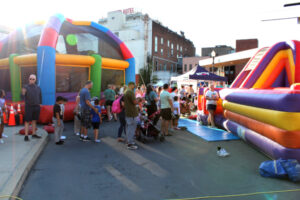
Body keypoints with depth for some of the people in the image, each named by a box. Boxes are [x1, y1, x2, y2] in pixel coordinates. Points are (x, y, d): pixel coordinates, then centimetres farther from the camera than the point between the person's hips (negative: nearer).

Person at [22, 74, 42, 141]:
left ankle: (34, 134, 19)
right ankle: (26, 136, -1)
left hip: (36, 107, 4)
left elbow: (40, 97, 14)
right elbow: (22, 96, -21)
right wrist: (23, 93, -43)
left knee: (34, 120, 11)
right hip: (28, 107, -4)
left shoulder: (38, 88, 6)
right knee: (27, 121, -3)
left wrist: (40, 104, 8)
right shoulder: (26, 87, -7)